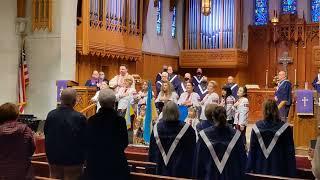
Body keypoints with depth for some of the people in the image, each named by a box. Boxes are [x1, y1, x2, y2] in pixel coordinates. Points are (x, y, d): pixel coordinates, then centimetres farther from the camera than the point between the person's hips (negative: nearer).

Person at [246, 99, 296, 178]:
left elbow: (252, 151, 0)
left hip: (260, 169, 2)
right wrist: (292, 174, 1)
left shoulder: (256, 127, -6)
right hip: (279, 170, -2)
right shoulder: (285, 128, -11)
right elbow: (290, 153, -6)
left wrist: (249, 170, 9)